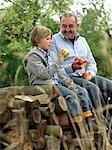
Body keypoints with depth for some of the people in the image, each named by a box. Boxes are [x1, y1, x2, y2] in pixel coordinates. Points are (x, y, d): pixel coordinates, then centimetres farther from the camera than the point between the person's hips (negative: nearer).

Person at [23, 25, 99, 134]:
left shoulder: (50, 54, 20)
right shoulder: (33, 57, -9)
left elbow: (60, 71, 21)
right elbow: (44, 74, -21)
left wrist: (68, 82, 4)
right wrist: (59, 62, -21)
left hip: (57, 83, 9)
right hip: (45, 85, -9)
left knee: (82, 91, -3)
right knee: (71, 95, -27)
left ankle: (90, 120, -3)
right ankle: (78, 125, -25)